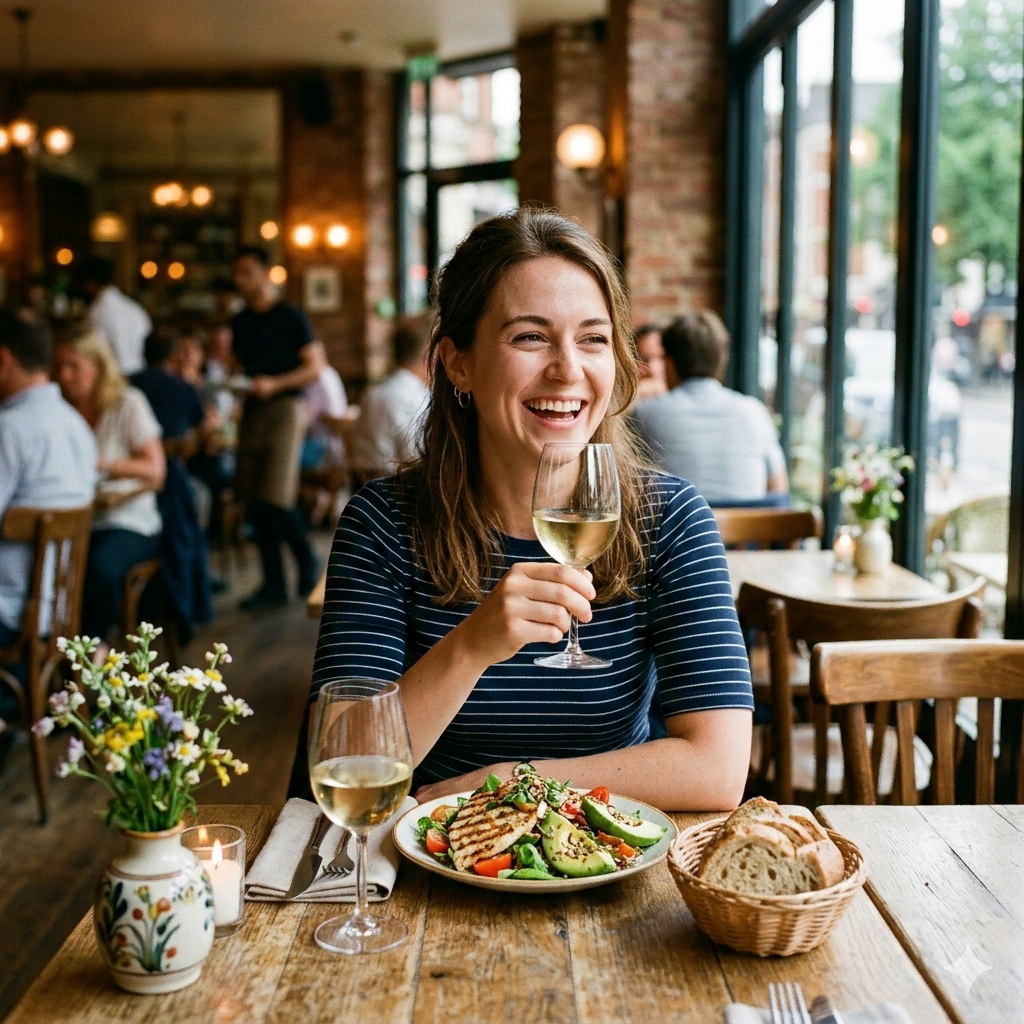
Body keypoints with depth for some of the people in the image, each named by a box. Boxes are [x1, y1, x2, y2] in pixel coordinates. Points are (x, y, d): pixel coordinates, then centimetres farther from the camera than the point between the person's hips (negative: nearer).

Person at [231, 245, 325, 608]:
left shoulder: (290, 317, -4)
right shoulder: (241, 321, 15)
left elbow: (315, 366, -8)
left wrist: (275, 384, -18)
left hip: (284, 406, -7)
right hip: (252, 410, 7)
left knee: (276, 497, -13)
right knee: (255, 500, 4)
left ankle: (306, 559, 13)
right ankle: (273, 583, 12)